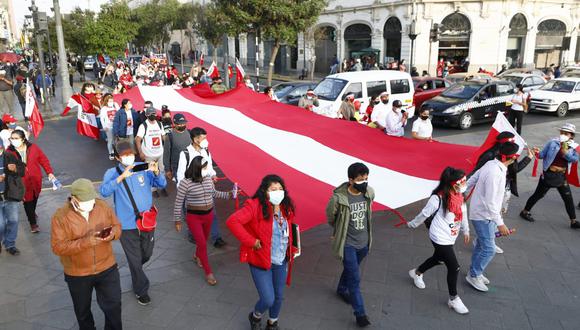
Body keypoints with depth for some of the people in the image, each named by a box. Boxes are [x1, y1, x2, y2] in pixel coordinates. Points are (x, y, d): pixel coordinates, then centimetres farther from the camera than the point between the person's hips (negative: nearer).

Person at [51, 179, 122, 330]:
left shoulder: (103, 206, -8)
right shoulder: (60, 216, -17)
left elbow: (117, 225, 2)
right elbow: (58, 247, -20)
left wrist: (112, 234, -22)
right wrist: (85, 242, -32)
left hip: (107, 268, 2)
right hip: (77, 274, -1)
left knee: (113, 305, 12)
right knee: (82, 310, 21)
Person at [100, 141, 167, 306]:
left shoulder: (143, 168, -5)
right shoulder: (112, 173, -11)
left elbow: (162, 184, -6)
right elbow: (104, 191, -27)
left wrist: (156, 172, -26)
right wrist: (121, 177, -39)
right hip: (127, 225, -3)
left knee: (147, 255, 23)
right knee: (135, 259, 10)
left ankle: (135, 271, 56)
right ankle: (141, 290, 34)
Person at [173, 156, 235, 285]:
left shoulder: (208, 179, -5)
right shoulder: (186, 183, -21)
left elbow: (214, 193, 12)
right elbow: (178, 202, -12)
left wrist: (228, 194, 1)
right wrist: (178, 220, -8)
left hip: (209, 215, 5)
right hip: (194, 217, -5)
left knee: (204, 239, 23)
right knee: (202, 244, -5)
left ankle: (197, 256, 54)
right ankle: (208, 273, 9)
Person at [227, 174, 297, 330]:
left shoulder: (286, 208, -1)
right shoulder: (255, 206, -21)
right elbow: (232, 221, -30)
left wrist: (291, 250, 9)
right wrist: (252, 242, -26)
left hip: (282, 262, 6)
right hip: (261, 261, -5)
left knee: (279, 296, 17)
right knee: (268, 299, -5)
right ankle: (255, 317, 31)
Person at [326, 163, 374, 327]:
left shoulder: (369, 193, -11)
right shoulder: (338, 198, -25)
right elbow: (330, 217, -5)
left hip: (364, 242, 5)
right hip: (348, 244, -5)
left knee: (350, 270, 26)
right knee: (355, 279, -2)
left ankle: (342, 289, 52)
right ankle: (360, 313, 12)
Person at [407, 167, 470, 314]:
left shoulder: (460, 196, -3)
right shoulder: (439, 198, -26)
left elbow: (463, 213, 13)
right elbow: (425, 213, -13)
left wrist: (466, 231, 21)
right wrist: (412, 224, 0)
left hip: (450, 237, 8)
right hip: (440, 239, -8)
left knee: (438, 258, 26)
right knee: (454, 267, -4)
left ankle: (416, 273, 53)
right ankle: (454, 299, 17)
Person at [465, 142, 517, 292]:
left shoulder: (491, 164, -2)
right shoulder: (495, 173, -30)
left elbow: (472, 179, 9)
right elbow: (490, 202, -29)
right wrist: (500, 224, -27)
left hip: (484, 213, 10)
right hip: (483, 216, -10)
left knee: (482, 244, 21)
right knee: (489, 249, 0)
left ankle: (475, 271, 37)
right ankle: (473, 276, 16)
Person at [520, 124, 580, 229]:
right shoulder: (553, 143, -7)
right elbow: (542, 155, -5)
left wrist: (565, 152, -29)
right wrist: (537, 153, -25)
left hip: (561, 176, 4)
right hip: (549, 175, -3)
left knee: (568, 198, 7)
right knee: (538, 194, 6)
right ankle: (525, 211, 22)